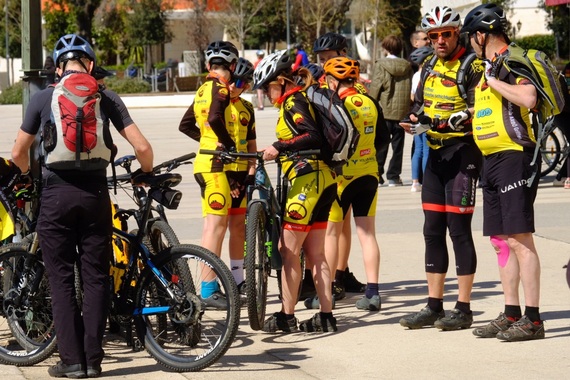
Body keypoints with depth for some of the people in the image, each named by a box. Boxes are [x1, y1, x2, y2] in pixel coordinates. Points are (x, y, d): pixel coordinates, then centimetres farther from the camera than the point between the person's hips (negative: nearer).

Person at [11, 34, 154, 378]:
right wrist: (148, 173, 22)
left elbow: (18, 153, 13)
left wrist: (30, 175, 34)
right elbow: (142, 146, 1)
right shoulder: (104, 98, 6)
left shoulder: (44, 98, 5)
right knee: (96, 277, 7)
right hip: (94, 193, 1)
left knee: (61, 279, 5)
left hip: (56, 193, -1)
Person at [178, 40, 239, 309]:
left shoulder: (204, 89, 17)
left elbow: (185, 125, 24)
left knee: (215, 225, 13)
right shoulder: (220, 88, -11)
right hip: (215, 163, -10)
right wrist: (230, 144, -17)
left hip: (206, 160, 10)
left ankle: (210, 287, 18)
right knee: (216, 225, -11)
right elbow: (215, 118, -29)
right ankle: (209, 289, -13)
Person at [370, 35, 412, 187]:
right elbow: (410, 89, 5)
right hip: (402, 112, 3)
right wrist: (407, 108, 13)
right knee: (398, 146, 8)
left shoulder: (381, 65, -7)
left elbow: (375, 88, -9)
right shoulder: (407, 66, 3)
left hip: (384, 111, -3)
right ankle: (394, 177, 8)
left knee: (380, 146, 5)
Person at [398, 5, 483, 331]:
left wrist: (443, 123, -29)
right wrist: (416, 119, 2)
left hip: (463, 151, -8)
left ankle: (464, 309, -1)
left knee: (459, 228, -7)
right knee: (433, 230, 10)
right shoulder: (430, 67, 14)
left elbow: (477, 113, -19)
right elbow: (420, 104, 24)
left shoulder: (471, 67, -10)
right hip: (436, 153, 8)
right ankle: (434, 307, 17)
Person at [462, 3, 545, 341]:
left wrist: (493, 81, -16)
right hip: (492, 160, 10)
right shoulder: (488, 68, 19)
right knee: (501, 241, 11)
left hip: (514, 157, -10)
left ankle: (533, 319, -11)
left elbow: (529, 99, -27)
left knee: (520, 239, -11)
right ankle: (511, 315, 16)